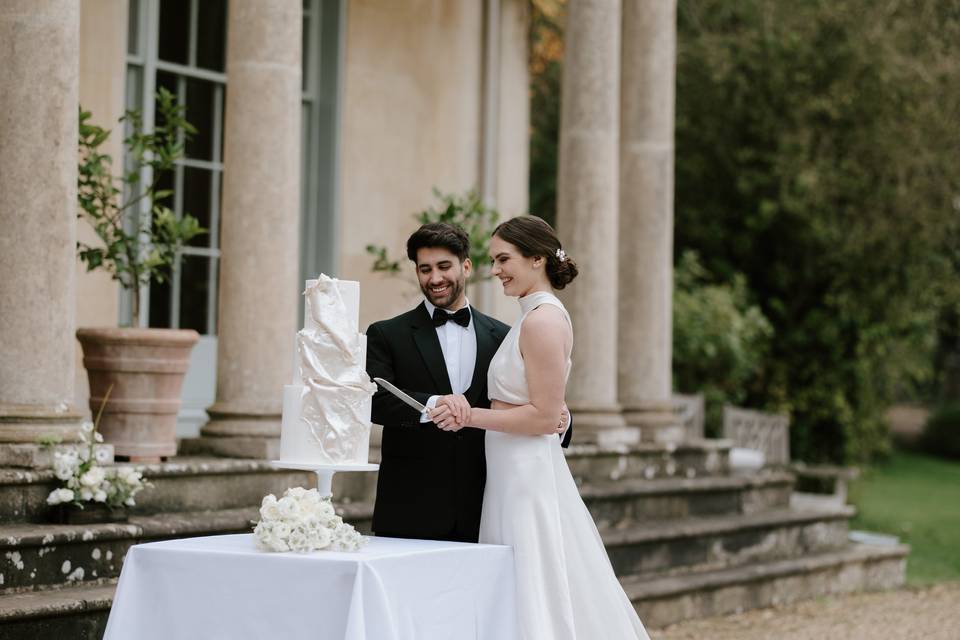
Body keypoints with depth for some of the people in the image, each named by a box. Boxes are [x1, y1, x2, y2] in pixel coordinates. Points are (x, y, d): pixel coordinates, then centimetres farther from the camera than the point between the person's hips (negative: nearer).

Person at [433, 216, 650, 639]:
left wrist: (470, 417, -15)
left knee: (533, 597, -5)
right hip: (515, 474, 10)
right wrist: (469, 414, 10)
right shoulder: (537, 317, 14)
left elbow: (544, 414, -17)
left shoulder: (542, 320, -14)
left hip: (528, 475, -10)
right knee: (522, 598, 11)